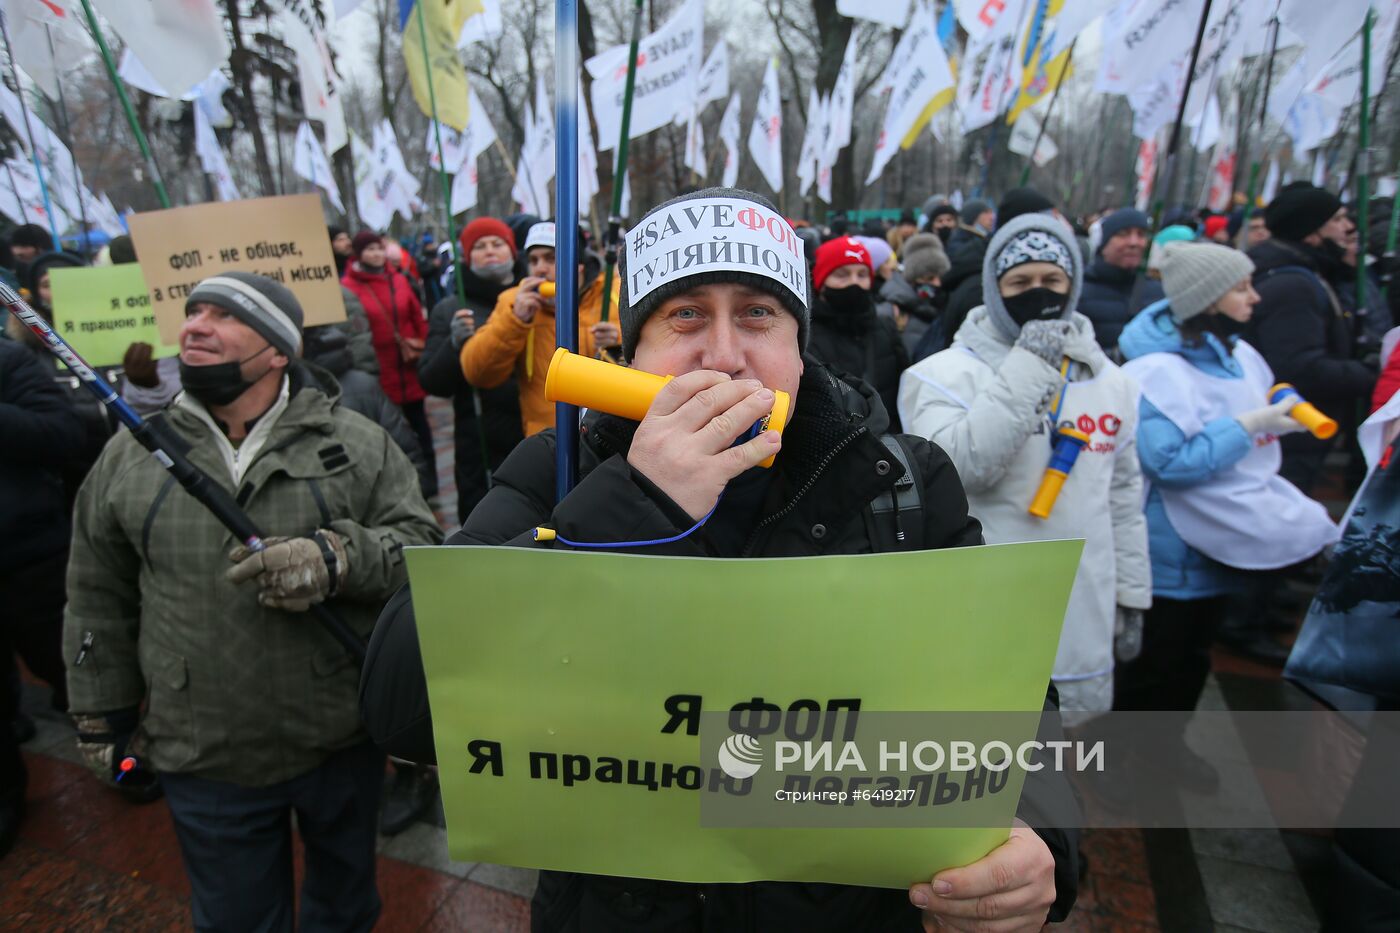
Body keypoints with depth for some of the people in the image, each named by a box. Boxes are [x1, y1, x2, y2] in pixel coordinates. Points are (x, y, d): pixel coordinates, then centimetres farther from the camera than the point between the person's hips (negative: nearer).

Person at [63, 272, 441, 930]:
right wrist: (101, 715, 10)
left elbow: (420, 543, -10)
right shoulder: (129, 456, 0)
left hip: (343, 742, -1)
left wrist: (337, 558, -28)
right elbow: (99, 597, 7)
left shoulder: (355, 443, -8)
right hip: (202, 759, 1)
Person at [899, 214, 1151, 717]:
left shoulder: (1111, 382, 7)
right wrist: (1027, 368, -25)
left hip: (1083, 625, 5)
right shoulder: (947, 373, -10)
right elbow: (959, 465, -27)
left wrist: (1131, 591, 15)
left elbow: (1124, 495, 14)